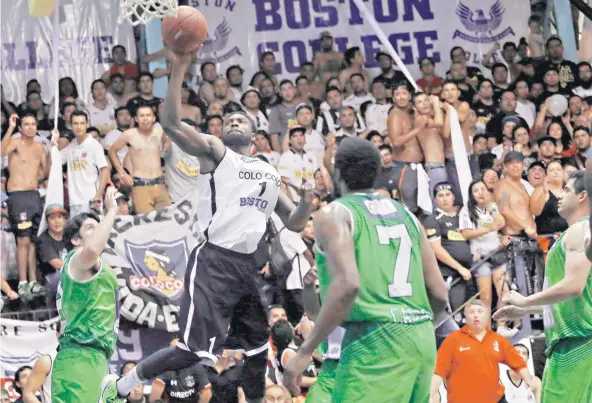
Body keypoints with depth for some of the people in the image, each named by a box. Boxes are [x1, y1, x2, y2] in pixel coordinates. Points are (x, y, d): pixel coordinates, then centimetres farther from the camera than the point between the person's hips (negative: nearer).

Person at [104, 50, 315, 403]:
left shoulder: (270, 173, 21)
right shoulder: (214, 152, 3)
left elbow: (294, 223, 24)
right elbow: (172, 123, -13)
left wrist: (307, 201, 1)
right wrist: (179, 69, -23)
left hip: (248, 264, 7)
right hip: (213, 261, -7)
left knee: (258, 345, 15)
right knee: (196, 348, -15)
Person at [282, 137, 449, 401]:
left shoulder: (334, 214, -1)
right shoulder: (404, 214, 19)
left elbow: (347, 284, -19)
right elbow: (439, 294, 15)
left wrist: (305, 351, -16)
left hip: (374, 340, -7)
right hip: (422, 338, 7)